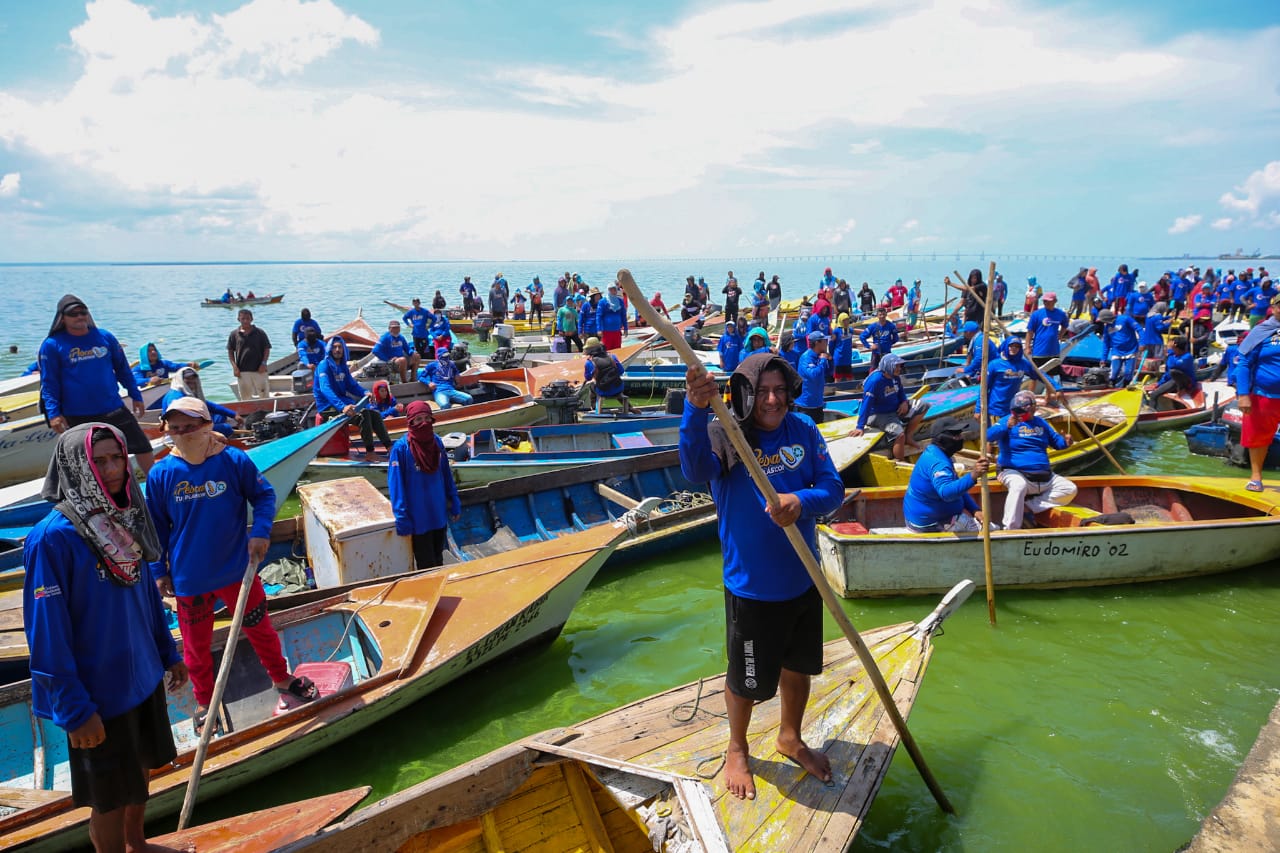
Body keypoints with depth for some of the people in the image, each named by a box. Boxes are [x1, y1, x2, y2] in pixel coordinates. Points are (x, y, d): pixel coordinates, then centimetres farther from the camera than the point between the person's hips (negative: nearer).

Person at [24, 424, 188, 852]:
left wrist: (168, 653, 15)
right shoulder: (52, 537, -22)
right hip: (99, 692, -7)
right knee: (110, 797, 10)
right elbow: (46, 632, -20)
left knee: (140, 769, 24)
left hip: (144, 677, 7)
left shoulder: (125, 519, -1)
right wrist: (75, 710, -19)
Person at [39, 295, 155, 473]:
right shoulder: (52, 345, -2)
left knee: (142, 446, 2)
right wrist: (53, 413, -12)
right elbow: (48, 383, -3)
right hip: (76, 416, -2)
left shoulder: (105, 337, 6)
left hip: (113, 410, 2)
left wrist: (136, 397, 13)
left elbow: (123, 369, 13)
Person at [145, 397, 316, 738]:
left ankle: (282, 678, 40)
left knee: (259, 627, 16)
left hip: (237, 569, -1)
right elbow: (156, 527, 3)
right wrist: (159, 571, 6)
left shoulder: (234, 460, -13)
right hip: (189, 578, 1)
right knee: (196, 644, 16)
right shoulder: (161, 474, -9)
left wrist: (261, 531, -16)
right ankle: (204, 701, 39)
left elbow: (264, 495, -1)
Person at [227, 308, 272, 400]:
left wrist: (263, 363, -9)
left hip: (259, 370, -1)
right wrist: (234, 366, -3)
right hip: (242, 371, 1)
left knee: (264, 396, 1)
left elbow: (267, 349, 4)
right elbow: (230, 351, 8)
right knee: (245, 397, 8)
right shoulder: (234, 334, 5)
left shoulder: (260, 333, 2)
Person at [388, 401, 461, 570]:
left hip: (440, 514, 5)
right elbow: (395, 485, -16)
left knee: (438, 559, 20)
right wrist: (402, 519, -19)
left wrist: (455, 503, 9)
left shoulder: (437, 442, 0)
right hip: (418, 519, -5)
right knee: (426, 565, 5)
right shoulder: (401, 448, -16)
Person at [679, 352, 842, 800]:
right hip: (752, 588, -4)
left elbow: (833, 489, -5)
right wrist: (696, 408, -57)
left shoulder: (804, 432, -3)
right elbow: (696, 468, -39)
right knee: (747, 679, 13)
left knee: (799, 666, 24)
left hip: (803, 579, 5)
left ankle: (790, 737, 51)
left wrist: (801, 501, -27)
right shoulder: (725, 436, -18)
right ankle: (737, 750, 42)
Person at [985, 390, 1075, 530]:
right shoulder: (1007, 421, -4)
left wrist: (1065, 442, -3)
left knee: (1070, 490, -4)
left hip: (1044, 477, 7)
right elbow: (989, 436, -22)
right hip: (1015, 473, -7)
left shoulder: (1040, 422, 18)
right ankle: (1011, 529, -36)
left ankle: (1028, 506, -12)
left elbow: (1056, 441, 22)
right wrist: (1007, 426, -40)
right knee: (1019, 485, -39)